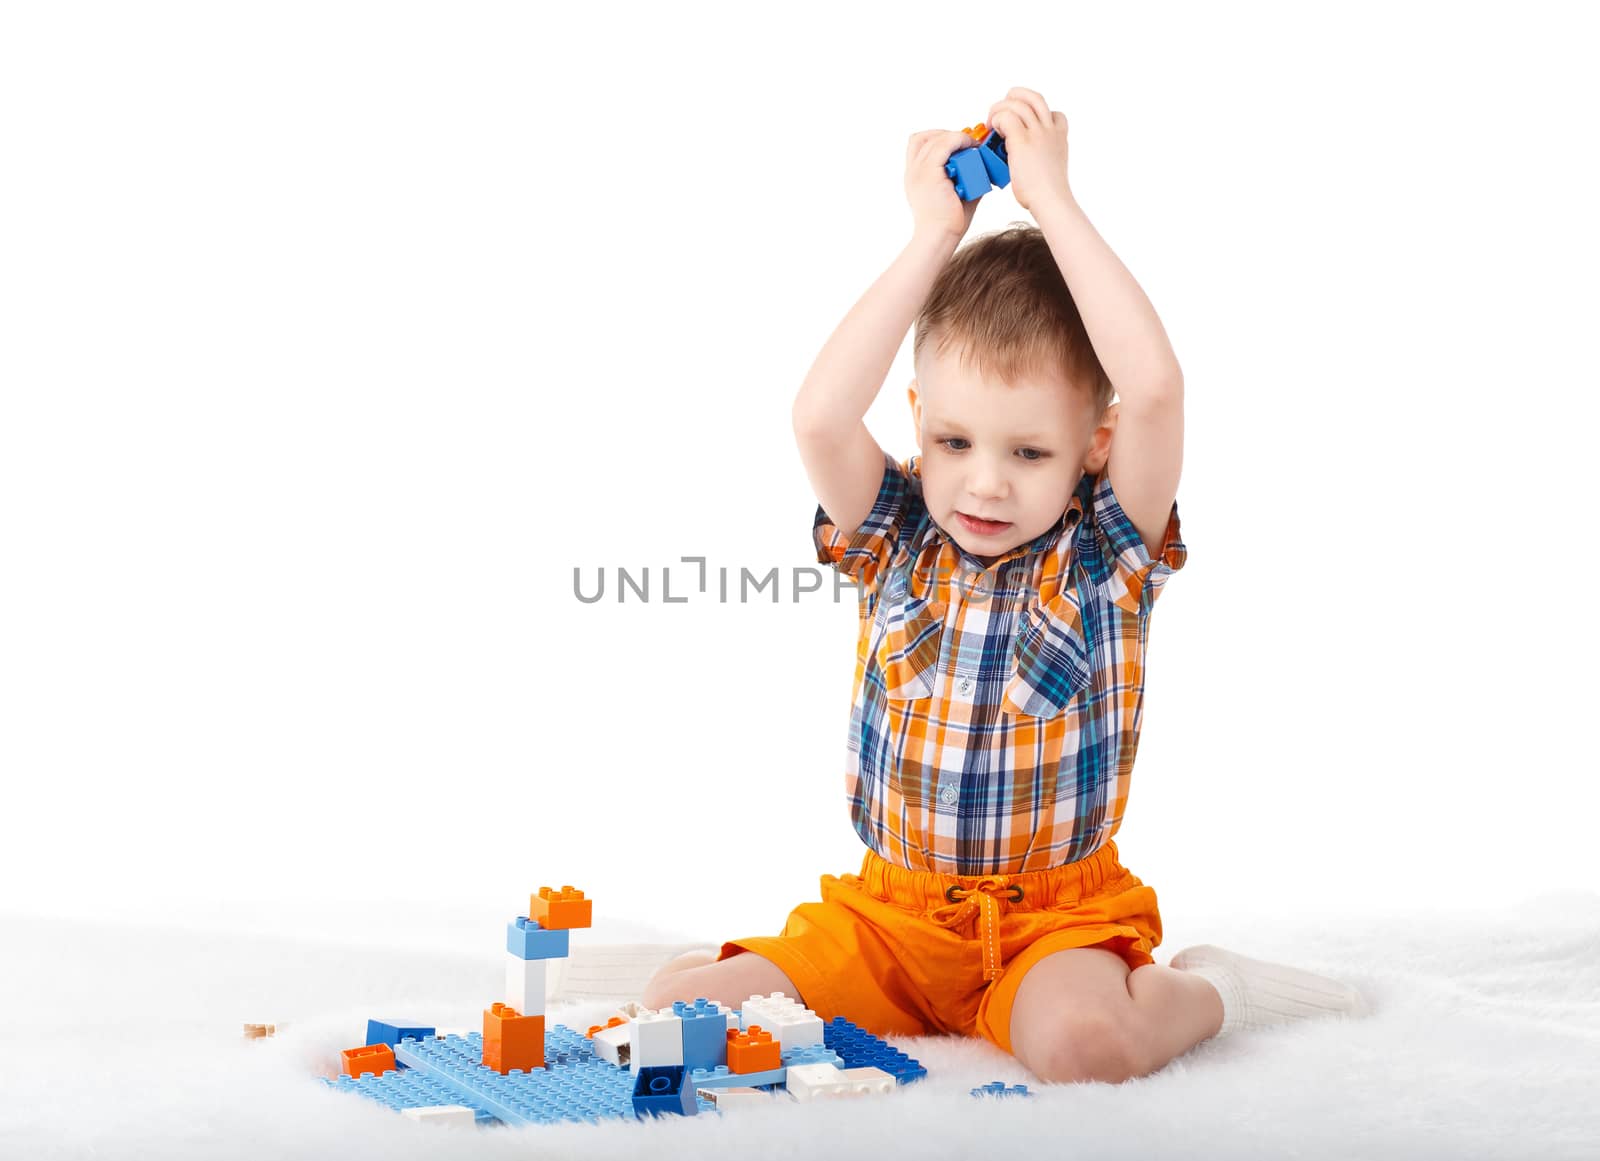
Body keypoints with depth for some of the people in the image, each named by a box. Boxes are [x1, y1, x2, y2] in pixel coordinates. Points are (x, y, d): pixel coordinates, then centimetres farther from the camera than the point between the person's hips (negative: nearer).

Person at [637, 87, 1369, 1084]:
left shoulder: (1105, 548, -5)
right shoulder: (897, 539, 1)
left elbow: (1155, 389, -24)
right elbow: (820, 418, -20)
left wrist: (1053, 200, -17)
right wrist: (935, 239, -14)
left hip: (1059, 913, -3)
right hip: (890, 911, 3)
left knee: (1082, 1042, -36)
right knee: (677, 1003, -15)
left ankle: (1205, 991, -2)